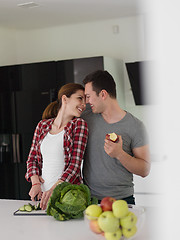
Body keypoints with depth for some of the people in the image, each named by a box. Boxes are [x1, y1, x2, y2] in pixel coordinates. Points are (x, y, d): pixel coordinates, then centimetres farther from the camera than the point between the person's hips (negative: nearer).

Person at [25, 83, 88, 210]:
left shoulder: (79, 124, -1)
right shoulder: (43, 125, 9)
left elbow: (75, 164, -9)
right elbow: (32, 158, 16)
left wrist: (54, 189, -20)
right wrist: (35, 183, -1)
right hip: (44, 194, 3)